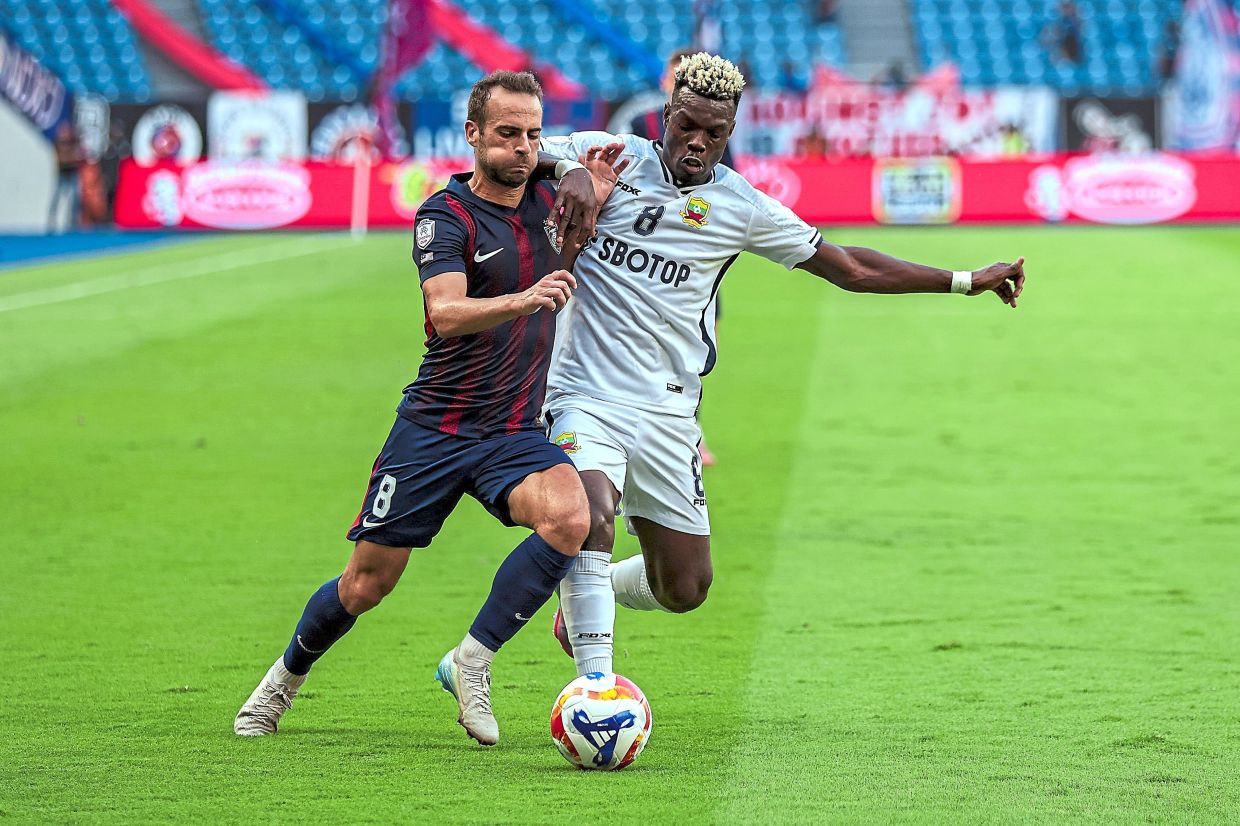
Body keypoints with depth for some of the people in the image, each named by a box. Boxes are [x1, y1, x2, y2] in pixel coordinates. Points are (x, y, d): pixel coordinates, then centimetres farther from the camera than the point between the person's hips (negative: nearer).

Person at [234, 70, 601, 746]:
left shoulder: (550, 203, 5)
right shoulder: (446, 214, -11)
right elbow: (447, 313, -28)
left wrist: (587, 187, 7)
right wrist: (522, 300, -46)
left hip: (516, 432, 3)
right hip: (433, 429, -3)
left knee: (568, 517, -28)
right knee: (366, 585, 2)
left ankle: (470, 661, -16)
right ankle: (287, 677, 32)